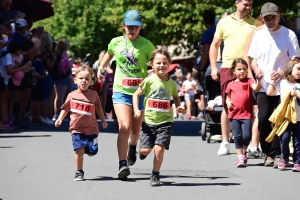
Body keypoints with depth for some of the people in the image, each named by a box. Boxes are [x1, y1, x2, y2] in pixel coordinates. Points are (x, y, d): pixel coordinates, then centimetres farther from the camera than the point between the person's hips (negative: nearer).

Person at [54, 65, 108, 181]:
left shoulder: (93, 94, 2)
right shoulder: (72, 95, 2)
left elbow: (98, 108, 15)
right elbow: (65, 108, 12)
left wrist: (103, 121, 16)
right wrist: (60, 119, -1)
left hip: (91, 128, 1)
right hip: (77, 128, -1)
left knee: (91, 152, 1)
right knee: (79, 150, -14)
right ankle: (79, 172, 2)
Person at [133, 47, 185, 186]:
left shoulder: (171, 83, 3)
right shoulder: (149, 80, -6)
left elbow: (176, 96, 22)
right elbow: (136, 95, 2)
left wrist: (178, 106, 3)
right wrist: (136, 110, -11)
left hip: (165, 121, 1)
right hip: (149, 121, -1)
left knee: (159, 148, -13)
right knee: (146, 149, -1)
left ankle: (155, 176, 3)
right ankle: (142, 151, 39)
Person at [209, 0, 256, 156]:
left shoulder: (254, 24, 5)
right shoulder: (224, 22, 8)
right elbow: (214, 45, 14)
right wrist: (213, 67, 6)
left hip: (248, 70, -1)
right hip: (228, 68, 1)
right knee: (227, 107, 5)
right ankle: (225, 143, 11)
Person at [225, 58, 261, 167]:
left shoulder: (249, 81, 2)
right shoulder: (231, 85, 10)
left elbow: (256, 88, -17)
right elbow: (228, 97, 23)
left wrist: (259, 80, -36)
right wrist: (228, 102, 1)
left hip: (246, 114, -2)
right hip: (234, 114, 2)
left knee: (246, 136, -9)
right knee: (237, 136, 1)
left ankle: (244, 151, 21)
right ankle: (240, 157, 9)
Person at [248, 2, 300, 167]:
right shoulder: (258, 35, 10)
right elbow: (253, 58, 17)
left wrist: (281, 73, -20)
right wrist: (256, 69, -6)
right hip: (264, 85, 3)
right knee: (263, 120, -2)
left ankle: (277, 154, 0)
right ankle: (269, 153, 9)